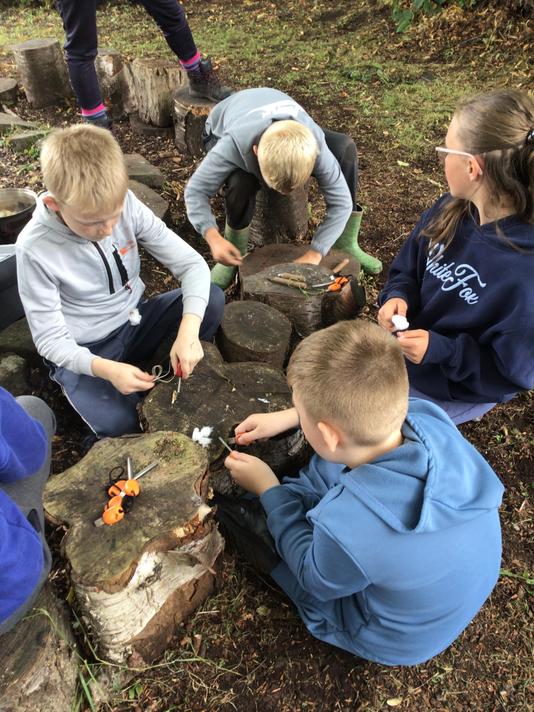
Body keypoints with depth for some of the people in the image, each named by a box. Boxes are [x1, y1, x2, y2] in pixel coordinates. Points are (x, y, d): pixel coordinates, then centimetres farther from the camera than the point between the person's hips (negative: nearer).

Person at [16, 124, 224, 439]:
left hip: (135, 321, 4)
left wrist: (188, 331, -32)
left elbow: (191, 263, -16)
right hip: (84, 353, -3)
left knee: (213, 299, -20)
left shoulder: (127, 205, -16)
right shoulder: (35, 248, -22)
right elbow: (50, 340, -16)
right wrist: (107, 369, -34)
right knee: (119, 425, -29)